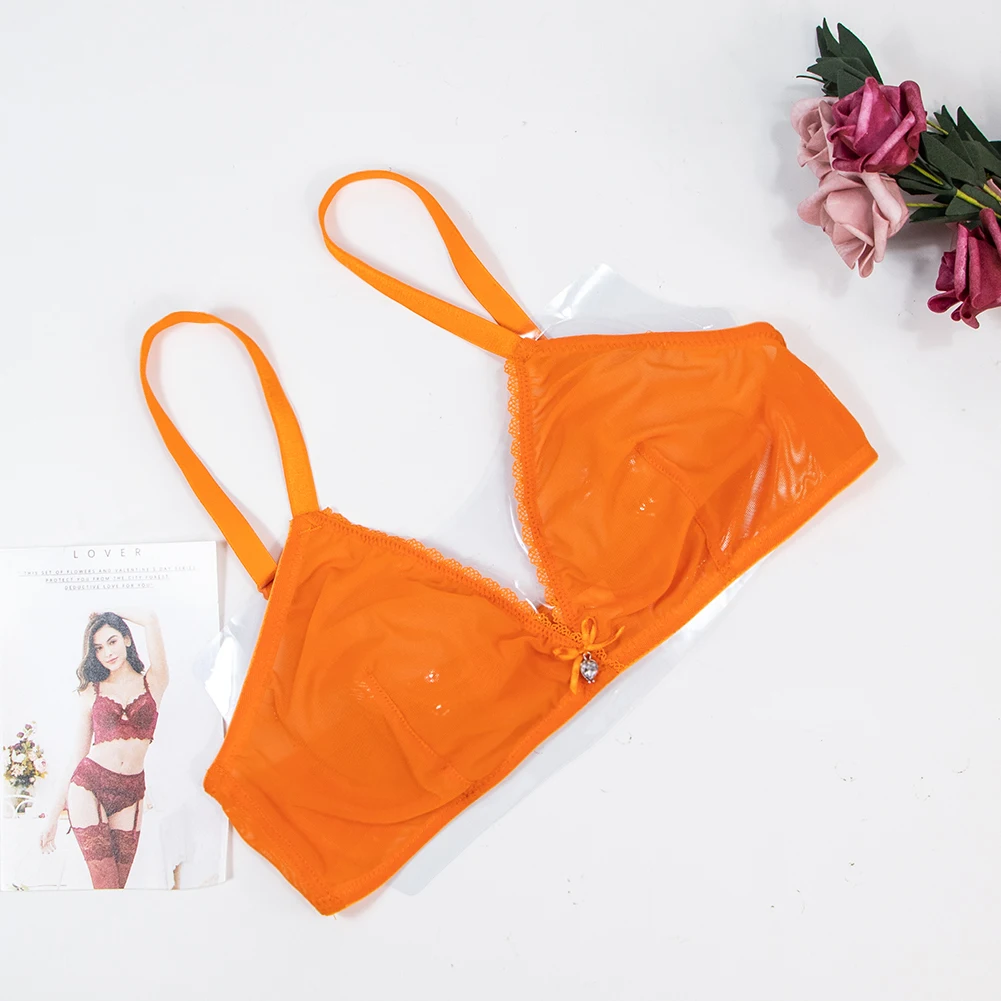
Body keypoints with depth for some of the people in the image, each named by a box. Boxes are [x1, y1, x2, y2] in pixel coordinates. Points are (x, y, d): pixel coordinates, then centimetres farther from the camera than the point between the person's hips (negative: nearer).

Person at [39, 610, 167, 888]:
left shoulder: (152, 683, 5)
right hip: (89, 784, 0)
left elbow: (151, 620, -7)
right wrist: (54, 815, 10)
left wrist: (112, 614, 11)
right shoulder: (91, 692, 9)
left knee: (118, 885, -2)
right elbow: (78, 753, 11)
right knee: (106, 887, -12)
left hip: (130, 792, 0)